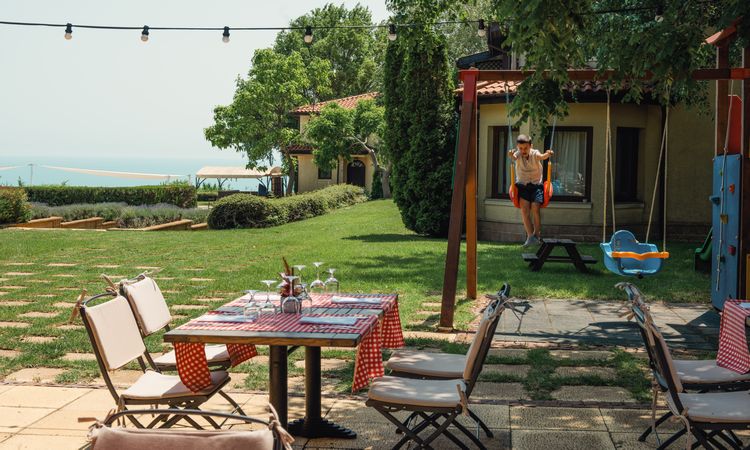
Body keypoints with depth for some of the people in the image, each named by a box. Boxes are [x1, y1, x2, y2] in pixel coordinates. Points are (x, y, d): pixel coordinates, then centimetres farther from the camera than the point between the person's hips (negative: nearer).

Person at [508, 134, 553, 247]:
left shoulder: (534, 153, -10)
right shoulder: (518, 154, -7)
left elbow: (541, 156, -33)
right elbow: (514, 157, -32)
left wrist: (547, 154, -57)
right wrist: (511, 155, -58)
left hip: (536, 185, -1)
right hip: (522, 185, 1)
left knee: (535, 209, -15)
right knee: (524, 210, -16)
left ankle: (536, 235, 0)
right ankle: (530, 235, -10)